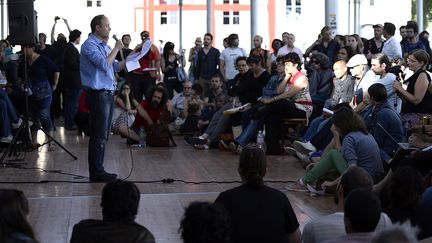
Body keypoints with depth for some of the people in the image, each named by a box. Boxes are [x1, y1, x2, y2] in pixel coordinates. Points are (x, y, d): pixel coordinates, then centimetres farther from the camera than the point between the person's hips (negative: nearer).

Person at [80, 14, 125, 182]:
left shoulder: (104, 45, 18)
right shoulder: (89, 45, -11)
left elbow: (116, 66, 23)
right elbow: (105, 64, -21)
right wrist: (116, 49, -11)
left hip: (107, 94, 10)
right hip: (98, 95, -10)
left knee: (103, 135, 12)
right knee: (99, 135, -7)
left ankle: (98, 170, 19)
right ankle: (96, 173, -2)